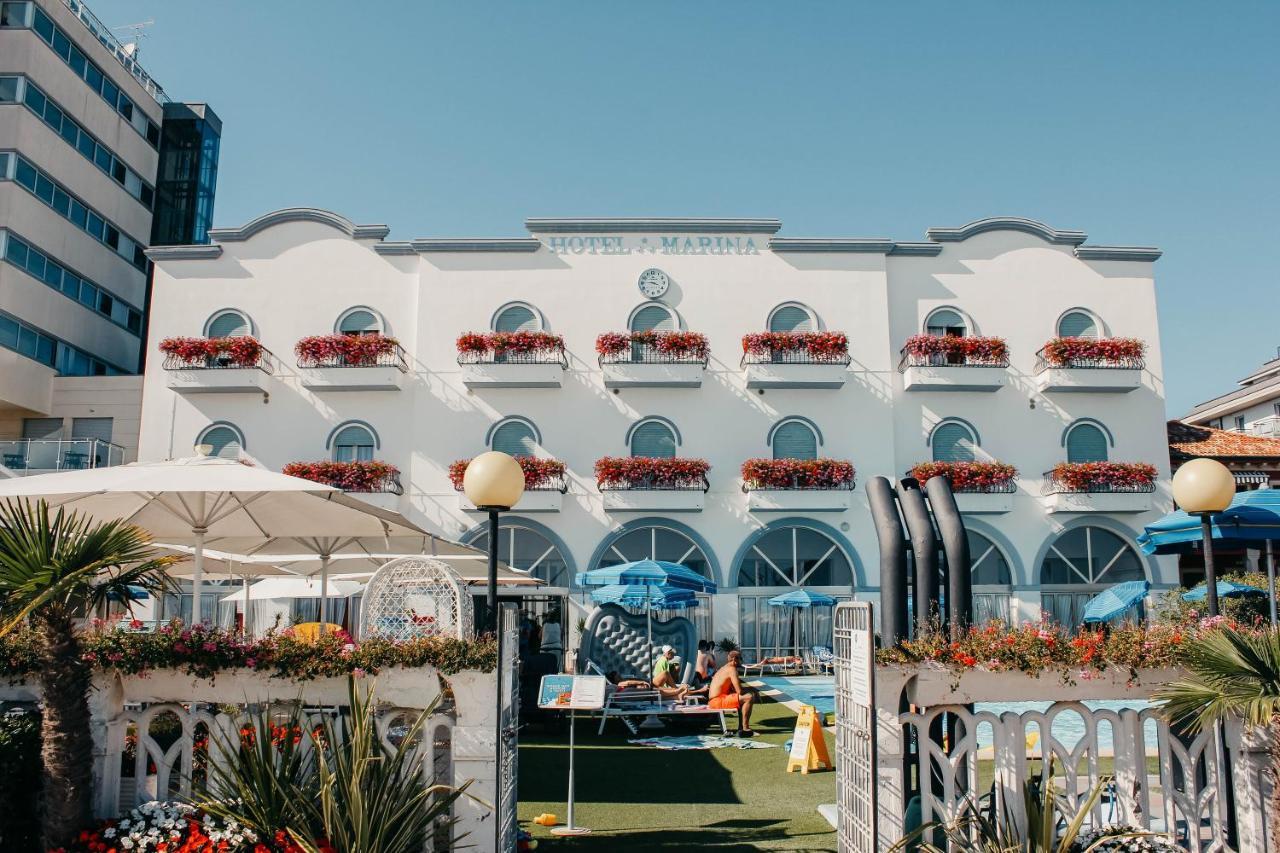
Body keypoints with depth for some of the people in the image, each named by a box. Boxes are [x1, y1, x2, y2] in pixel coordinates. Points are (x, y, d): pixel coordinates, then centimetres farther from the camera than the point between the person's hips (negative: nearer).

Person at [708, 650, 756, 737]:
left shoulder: (724, 668, 19)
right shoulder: (732, 669, -11)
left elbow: (733, 689, 21)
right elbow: (739, 691, -19)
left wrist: (747, 690, 7)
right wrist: (749, 690, 1)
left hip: (714, 701, 11)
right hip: (717, 701, -11)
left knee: (742, 699, 26)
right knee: (749, 697, -18)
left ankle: (741, 727, 23)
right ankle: (745, 729, -16)